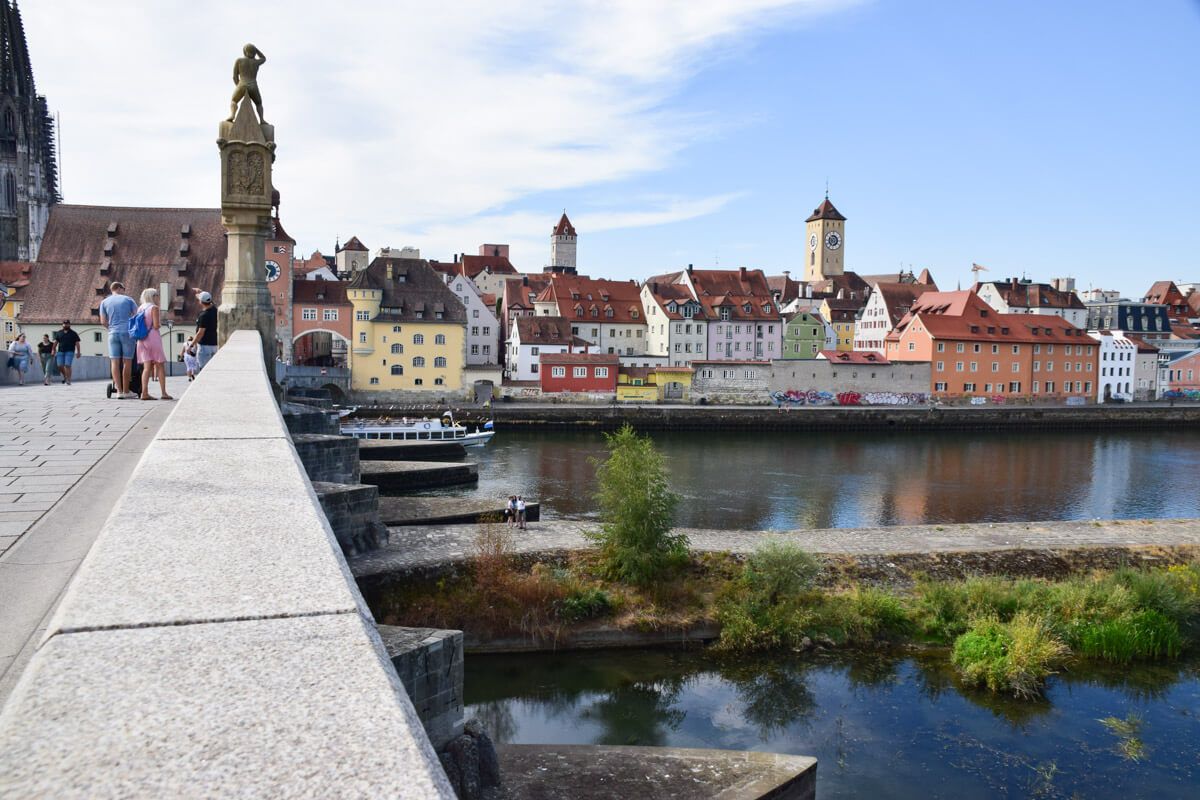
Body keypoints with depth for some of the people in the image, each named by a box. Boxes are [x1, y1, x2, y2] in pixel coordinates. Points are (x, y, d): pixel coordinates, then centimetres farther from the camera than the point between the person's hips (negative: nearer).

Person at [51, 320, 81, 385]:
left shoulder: (73, 333, 6)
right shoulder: (59, 333, 14)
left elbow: (77, 343, 3)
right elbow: (55, 342, 16)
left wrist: (78, 352, -5)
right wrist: (53, 350, 6)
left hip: (69, 352, -3)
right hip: (60, 351, 3)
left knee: (67, 365, -12)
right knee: (60, 366, -2)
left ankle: (68, 380, -9)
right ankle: (65, 377, 22)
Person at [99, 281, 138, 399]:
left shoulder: (104, 302, 11)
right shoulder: (128, 299, 6)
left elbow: (103, 321, 8)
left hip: (113, 333, 2)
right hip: (127, 332, -2)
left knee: (115, 362, 2)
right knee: (127, 362, 1)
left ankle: (119, 390, -4)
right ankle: (126, 391, 2)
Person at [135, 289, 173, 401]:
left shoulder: (140, 308, 13)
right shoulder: (154, 308, -7)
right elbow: (156, 326, -14)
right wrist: (160, 321, 6)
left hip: (142, 340, 6)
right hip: (153, 337, -6)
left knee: (147, 366, 3)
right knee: (160, 365, 2)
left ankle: (144, 393, -7)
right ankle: (163, 393, 0)